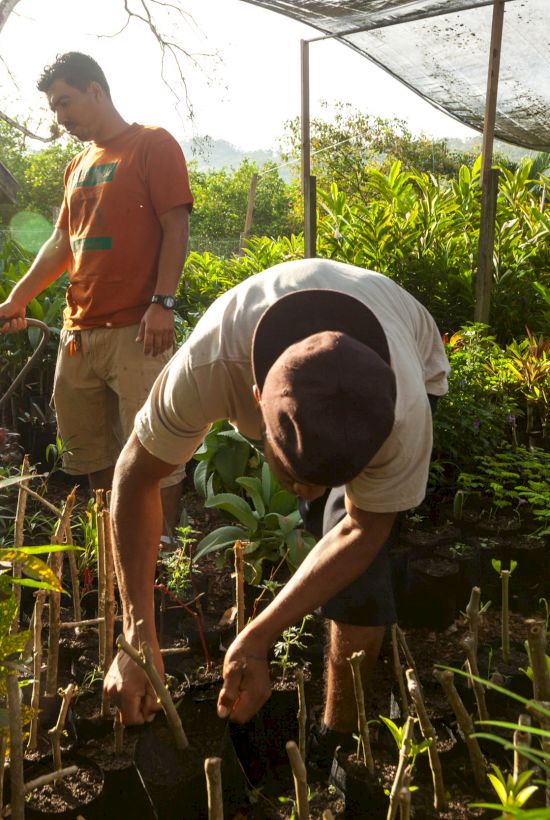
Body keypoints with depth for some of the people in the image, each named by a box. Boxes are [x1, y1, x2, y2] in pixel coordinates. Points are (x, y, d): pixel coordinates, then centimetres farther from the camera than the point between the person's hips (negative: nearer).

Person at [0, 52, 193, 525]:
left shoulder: (152, 145, 0)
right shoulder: (78, 166, 20)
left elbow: (176, 228, -8)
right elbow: (62, 243, 19)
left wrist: (162, 303, -19)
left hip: (135, 329, -7)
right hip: (79, 333, 8)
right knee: (90, 452, 13)